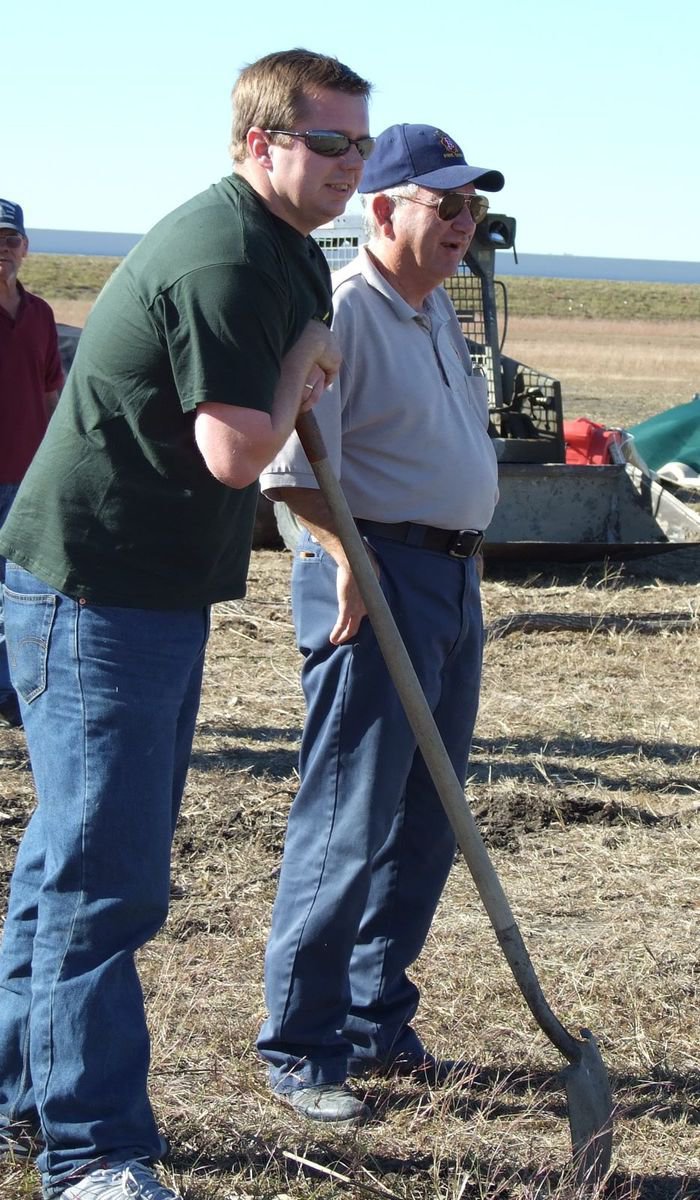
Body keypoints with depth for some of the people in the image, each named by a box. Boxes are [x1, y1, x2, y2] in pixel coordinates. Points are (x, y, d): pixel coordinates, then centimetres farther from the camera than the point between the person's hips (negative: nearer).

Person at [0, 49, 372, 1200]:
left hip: (157, 587, 11)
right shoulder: (226, 259, -20)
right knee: (105, 877, -9)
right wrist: (306, 361, -11)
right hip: (95, 592, -11)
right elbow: (237, 450, -26)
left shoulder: (280, 252, 14)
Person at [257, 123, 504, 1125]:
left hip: (454, 580, 9)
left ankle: (376, 1022, 25)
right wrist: (348, 556, -30)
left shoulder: (438, 310, 17)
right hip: (376, 579, -9)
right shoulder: (340, 310, -13)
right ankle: (299, 1051, 3)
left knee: (426, 826, 13)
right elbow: (292, 463, -22)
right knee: (349, 827, -6)